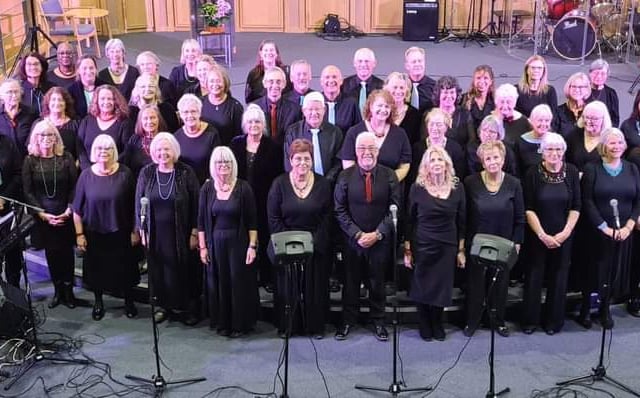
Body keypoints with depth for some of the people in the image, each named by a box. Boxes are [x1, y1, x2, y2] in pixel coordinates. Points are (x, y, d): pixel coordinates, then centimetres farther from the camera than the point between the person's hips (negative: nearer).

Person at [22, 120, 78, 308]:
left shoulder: (66, 157, -2)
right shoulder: (30, 160, -1)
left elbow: (74, 186, -2)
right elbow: (28, 191, -3)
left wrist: (69, 210, -12)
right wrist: (42, 213, -11)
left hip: (65, 214, 0)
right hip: (42, 216, 0)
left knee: (66, 251, 4)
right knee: (51, 252, 5)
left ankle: (68, 289, 16)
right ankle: (58, 290, 16)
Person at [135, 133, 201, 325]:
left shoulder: (186, 173, -7)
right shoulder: (146, 173, 0)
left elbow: (196, 204, -5)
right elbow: (139, 203, 5)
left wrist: (194, 233, -7)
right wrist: (142, 231, 2)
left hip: (180, 234, -2)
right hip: (155, 234, 2)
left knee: (184, 270, 5)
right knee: (158, 270, 9)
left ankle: (188, 308, 21)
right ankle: (163, 306, 26)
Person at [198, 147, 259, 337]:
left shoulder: (243, 188, -5)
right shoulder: (207, 189, 1)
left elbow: (252, 221, -4)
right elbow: (201, 221, 5)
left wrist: (252, 246, -8)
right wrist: (202, 247, 1)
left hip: (238, 242, -2)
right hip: (215, 243, 2)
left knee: (239, 282, 3)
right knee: (218, 283, 7)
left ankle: (240, 324, 16)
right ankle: (222, 323, 21)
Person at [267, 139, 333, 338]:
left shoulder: (323, 184, -1)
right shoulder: (279, 183, -2)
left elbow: (327, 217, -2)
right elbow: (273, 218, -4)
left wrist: (314, 242, -11)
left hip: (316, 246, 1)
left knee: (316, 286, 8)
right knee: (288, 287, 6)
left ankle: (316, 326, 21)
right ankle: (287, 326, 20)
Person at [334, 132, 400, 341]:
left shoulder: (389, 175, -4)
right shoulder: (345, 176, -4)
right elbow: (340, 211, -4)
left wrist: (377, 234, -12)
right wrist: (357, 234, -12)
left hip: (380, 240, 0)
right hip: (352, 239, 0)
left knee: (377, 281, 13)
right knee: (351, 281, 11)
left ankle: (378, 320, 27)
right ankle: (348, 320, 25)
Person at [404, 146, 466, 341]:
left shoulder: (457, 187, -1)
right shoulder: (417, 187, -6)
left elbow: (461, 221, 4)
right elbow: (409, 220, -1)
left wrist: (461, 250, 4)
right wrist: (407, 250, -1)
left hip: (448, 247, 1)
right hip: (422, 246, -1)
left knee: (442, 287, 7)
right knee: (422, 287, 8)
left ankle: (437, 324, 29)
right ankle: (425, 326, 26)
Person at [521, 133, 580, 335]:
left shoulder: (571, 172, -3)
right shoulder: (533, 173, -8)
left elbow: (576, 206, -1)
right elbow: (528, 209, -8)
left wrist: (565, 232, -10)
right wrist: (542, 235, -13)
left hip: (563, 236, 2)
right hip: (537, 235, -1)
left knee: (558, 278, 8)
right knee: (534, 277, 6)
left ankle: (554, 321, 23)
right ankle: (530, 320, 20)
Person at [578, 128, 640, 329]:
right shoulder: (592, 169, -4)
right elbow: (587, 202, -9)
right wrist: (604, 227, -14)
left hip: (624, 232, 3)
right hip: (597, 231, -3)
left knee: (616, 269, 9)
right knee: (594, 269, 4)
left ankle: (605, 309, 25)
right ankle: (585, 310, 19)